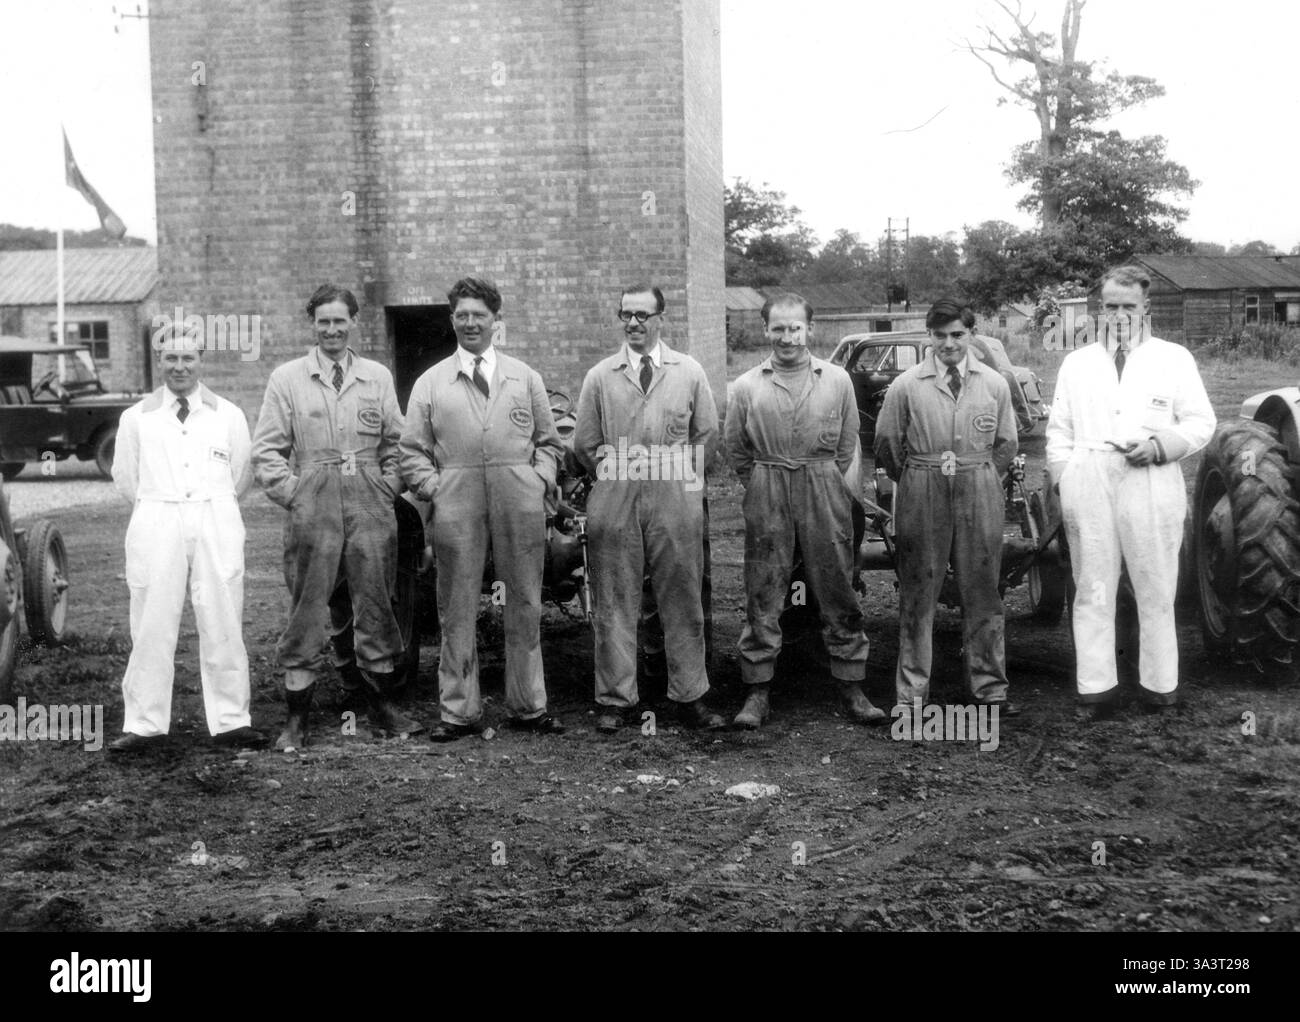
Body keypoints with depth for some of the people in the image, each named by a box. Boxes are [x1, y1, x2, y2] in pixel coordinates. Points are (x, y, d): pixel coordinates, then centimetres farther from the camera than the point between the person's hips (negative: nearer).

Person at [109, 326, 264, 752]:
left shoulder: (229, 415, 7)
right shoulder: (136, 417, 8)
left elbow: (242, 476, 13)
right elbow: (124, 477, 13)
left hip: (217, 525, 0)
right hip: (156, 525, 0)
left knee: (223, 627, 0)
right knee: (152, 627, -1)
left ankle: (231, 720, 6)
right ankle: (143, 724, 5)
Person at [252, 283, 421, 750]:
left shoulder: (378, 377, 11)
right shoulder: (287, 378, 5)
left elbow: (395, 443, 13)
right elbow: (266, 449, 4)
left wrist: (387, 489, 3)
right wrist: (294, 494, -4)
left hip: (371, 503, 2)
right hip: (312, 504, -2)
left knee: (375, 603, 7)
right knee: (307, 610, 0)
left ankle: (381, 704, 19)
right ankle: (297, 717, 7)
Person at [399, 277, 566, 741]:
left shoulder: (525, 377, 13)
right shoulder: (430, 382, 10)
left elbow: (548, 441, 15)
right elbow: (413, 450, 9)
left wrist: (540, 479, 0)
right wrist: (433, 487, -4)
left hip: (520, 500, 1)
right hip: (456, 506, -1)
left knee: (525, 605, 6)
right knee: (457, 610, 3)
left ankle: (529, 705, 17)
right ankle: (459, 711, 12)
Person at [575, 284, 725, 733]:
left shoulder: (690, 372, 7)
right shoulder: (599, 377, 7)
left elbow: (706, 433, 11)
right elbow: (585, 444, 10)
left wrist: (684, 477, 8)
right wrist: (615, 476, 7)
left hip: (676, 500, 0)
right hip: (614, 502, 0)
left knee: (683, 602, 4)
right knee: (615, 604, 3)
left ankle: (690, 697, 13)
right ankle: (615, 699, 12)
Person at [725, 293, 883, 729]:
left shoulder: (837, 381, 4)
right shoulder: (746, 387, 3)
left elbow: (847, 445, 10)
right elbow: (736, 451, 10)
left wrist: (824, 486, 6)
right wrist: (765, 489, 6)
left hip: (825, 494, 0)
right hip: (766, 498, 0)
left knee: (838, 593, 4)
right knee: (762, 596, 3)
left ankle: (851, 687, 14)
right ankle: (758, 690, 11)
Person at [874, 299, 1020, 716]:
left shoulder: (994, 384, 5)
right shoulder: (906, 386, -1)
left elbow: (1006, 443, 13)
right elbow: (887, 443, 6)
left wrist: (979, 479, 10)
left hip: (980, 497, 2)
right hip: (922, 498, -1)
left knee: (983, 594, 7)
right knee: (917, 596, 2)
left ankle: (989, 687, 17)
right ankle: (912, 694, 9)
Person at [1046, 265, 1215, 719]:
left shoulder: (1174, 358, 9)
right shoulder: (1076, 363, 16)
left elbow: (1200, 422, 5)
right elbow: (1059, 431, 15)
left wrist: (1158, 446, -11)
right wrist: (1065, 482, 3)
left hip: (1152, 488, -2)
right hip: (1089, 490, 2)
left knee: (1156, 592, 3)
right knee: (1092, 593, 3)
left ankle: (1160, 685, 14)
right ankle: (1096, 689, 9)